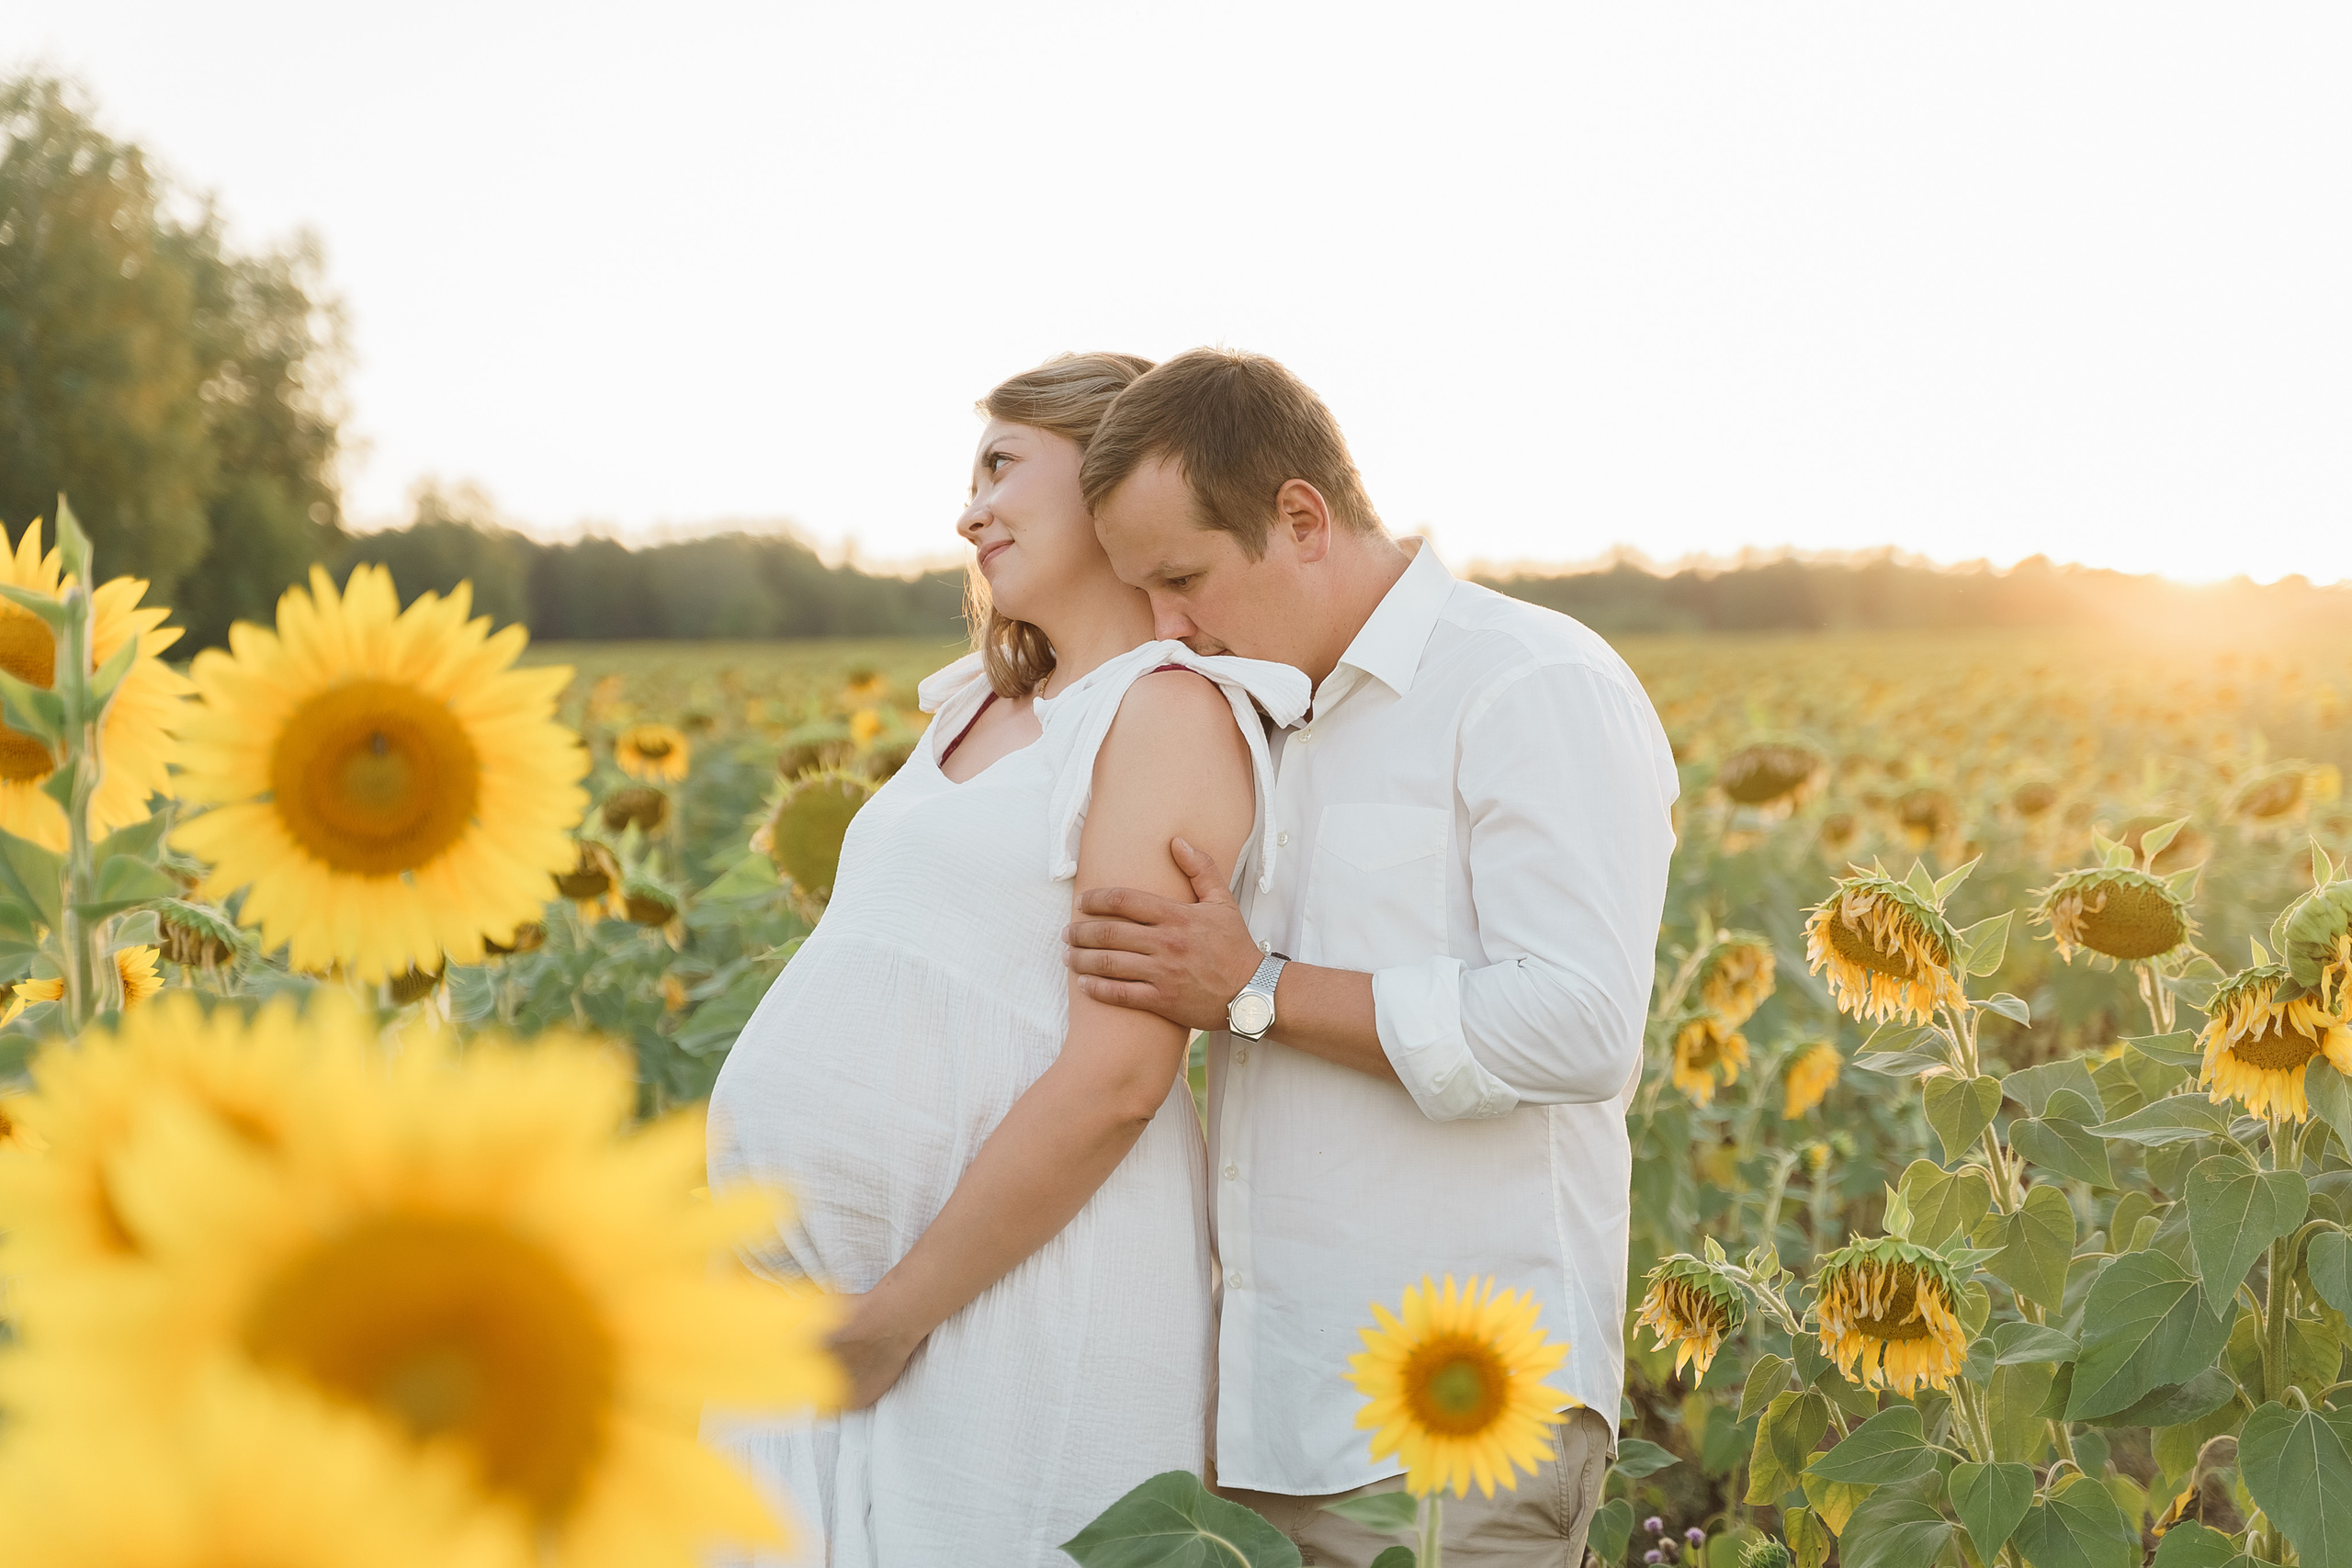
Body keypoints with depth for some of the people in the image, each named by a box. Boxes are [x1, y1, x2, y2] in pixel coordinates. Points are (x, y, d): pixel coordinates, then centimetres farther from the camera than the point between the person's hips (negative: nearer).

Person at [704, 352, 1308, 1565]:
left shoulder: (1171, 710, -10)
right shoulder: (981, 711, 17)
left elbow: (1116, 1076, -19)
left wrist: (888, 1322, -16)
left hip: (1013, 1308, -8)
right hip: (840, 1294, 8)